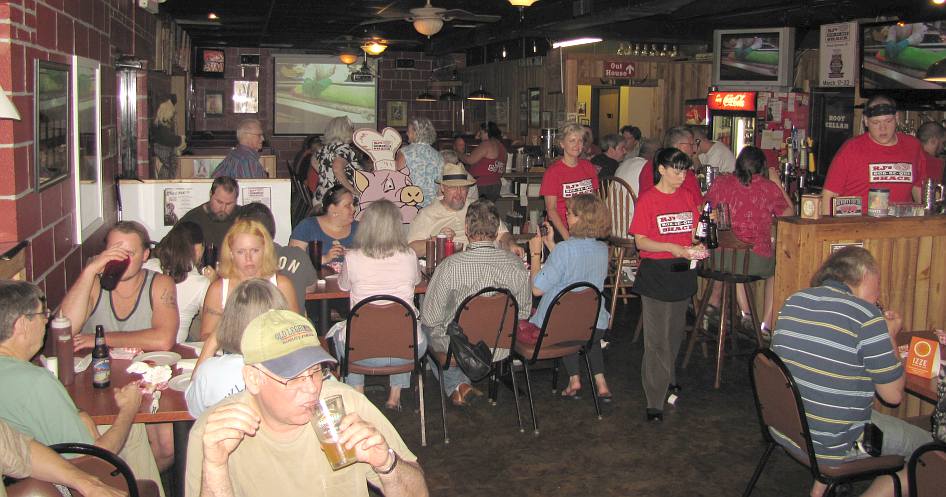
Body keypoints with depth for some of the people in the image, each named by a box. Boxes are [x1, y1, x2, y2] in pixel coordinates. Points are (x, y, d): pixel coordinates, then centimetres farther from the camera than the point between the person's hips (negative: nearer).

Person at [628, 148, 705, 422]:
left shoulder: (689, 197, 8)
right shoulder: (647, 199, -8)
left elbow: (694, 230, 16)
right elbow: (640, 241, -12)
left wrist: (697, 246, -6)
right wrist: (672, 248, -25)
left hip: (683, 271, 6)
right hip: (656, 273, -5)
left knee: (676, 333, 18)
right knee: (657, 338, -5)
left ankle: (668, 378, 41)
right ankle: (655, 401, -1)